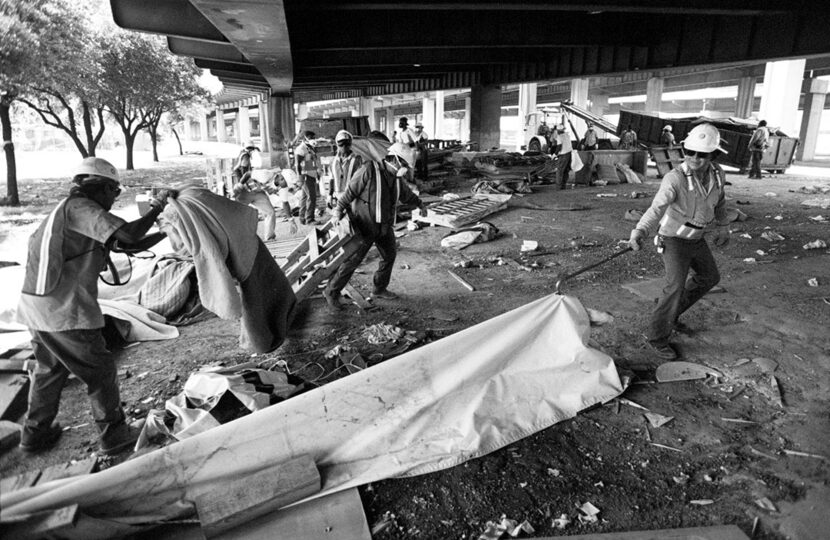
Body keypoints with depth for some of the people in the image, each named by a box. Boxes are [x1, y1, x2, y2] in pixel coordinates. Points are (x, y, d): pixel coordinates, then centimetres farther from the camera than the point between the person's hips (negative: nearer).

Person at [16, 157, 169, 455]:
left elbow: (134, 245, 18)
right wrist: (156, 209, -8)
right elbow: (129, 234, -24)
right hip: (65, 309, -10)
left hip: (36, 304, 10)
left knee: (50, 368, 25)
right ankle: (113, 434, 17)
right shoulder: (78, 207, -12)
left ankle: (35, 433, 38)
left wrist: (168, 230, 16)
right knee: (99, 370, 5)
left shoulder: (72, 211, 17)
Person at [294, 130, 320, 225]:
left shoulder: (310, 148, 17)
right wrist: (300, 176, -23)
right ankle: (309, 219, -13)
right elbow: (297, 164, -17)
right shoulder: (301, 148, -12)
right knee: (311, 197, -14)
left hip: (312, 175, 10)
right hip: (306, 176, -10)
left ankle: (303, 219, 18)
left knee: (305, 197, 12)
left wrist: (317, 173, 24)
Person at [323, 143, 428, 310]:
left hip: (385, 226, 8)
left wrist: (419, 204, 38)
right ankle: (331, 292, 6)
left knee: (389, 255, 15)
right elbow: (350, 190, -15)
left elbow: (406, 194, 24)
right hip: (365, 226, -8)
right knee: (353, 260, -6)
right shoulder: (369, 170, -18)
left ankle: (379, 289, 33)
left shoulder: (397, 178, 5)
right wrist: (338, 210, -20)